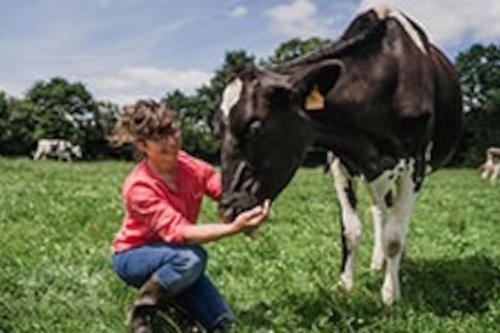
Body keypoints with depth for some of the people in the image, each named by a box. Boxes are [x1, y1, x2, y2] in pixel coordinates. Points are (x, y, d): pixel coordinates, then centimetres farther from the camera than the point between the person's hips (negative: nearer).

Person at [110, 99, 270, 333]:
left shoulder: (188, 165, -12)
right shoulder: (138, 187, -29)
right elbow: (179, 232, -38)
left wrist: (249, 211, -43)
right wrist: (233, 228, -50)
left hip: (172, 255, 5)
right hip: (133, 256, -5)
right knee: (192, 257, -38)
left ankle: (165, 292, 16)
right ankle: (141, 314, -14)